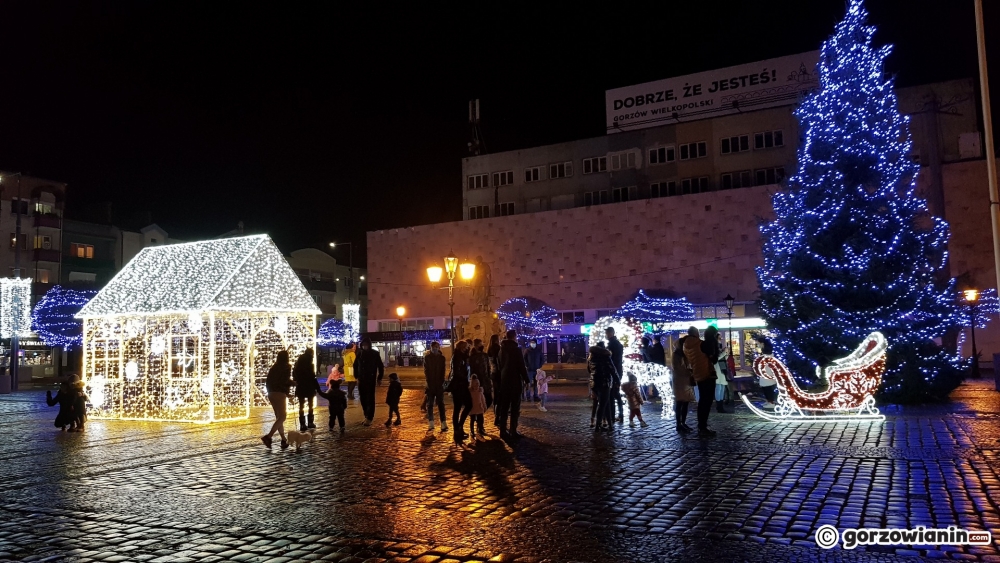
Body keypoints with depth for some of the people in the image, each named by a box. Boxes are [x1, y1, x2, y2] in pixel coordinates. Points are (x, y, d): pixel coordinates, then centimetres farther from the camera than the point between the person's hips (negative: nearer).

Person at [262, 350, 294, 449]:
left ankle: (284, 440, 13)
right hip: (280, 394, -7)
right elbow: (286, 381, -15)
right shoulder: (286, 367, -5)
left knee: (278, 417, 12)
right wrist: (293, 382, 4)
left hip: (271, 394, 7)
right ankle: (268, 436, -22)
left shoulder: (274, 367, 14)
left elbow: (267, 381, 14)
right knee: (282, 417, -6)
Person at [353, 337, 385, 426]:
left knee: (370, 399, -3)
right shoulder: (360, 354, 3)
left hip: (371, 379, -4)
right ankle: (367, 416, 20)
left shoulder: (375, 354, -5)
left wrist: (379, 378, -3)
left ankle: (369, 418, -1)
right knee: (362, 398, 7)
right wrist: (356, 376, 7)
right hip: (361, 380, 4)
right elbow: (355, 365, 13)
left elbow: (380, 367, -1)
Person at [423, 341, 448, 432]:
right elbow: (426, 371, 0)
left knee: (441, 404, -2)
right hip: (430, 384, 0)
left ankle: (443, 425, -6)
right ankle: (431, 424, 6)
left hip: (439, 384, 0)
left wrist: (442, 382, -6)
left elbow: (443, 371, 4)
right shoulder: (427, 358, 5)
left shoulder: (442, 357, 6)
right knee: (430, 404, 2)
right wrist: (429, 382, -9)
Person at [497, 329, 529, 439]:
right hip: (515, 380, -7)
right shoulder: (516, 349, -13)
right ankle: (513, 431, -2)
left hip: (504, 380, 7)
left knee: (504, 406, 10)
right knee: (515, 407, -1)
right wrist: (526, 379, -6)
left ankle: (503, 430, 10)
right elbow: (522, 366, -14)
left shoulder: (502, 349, 9)